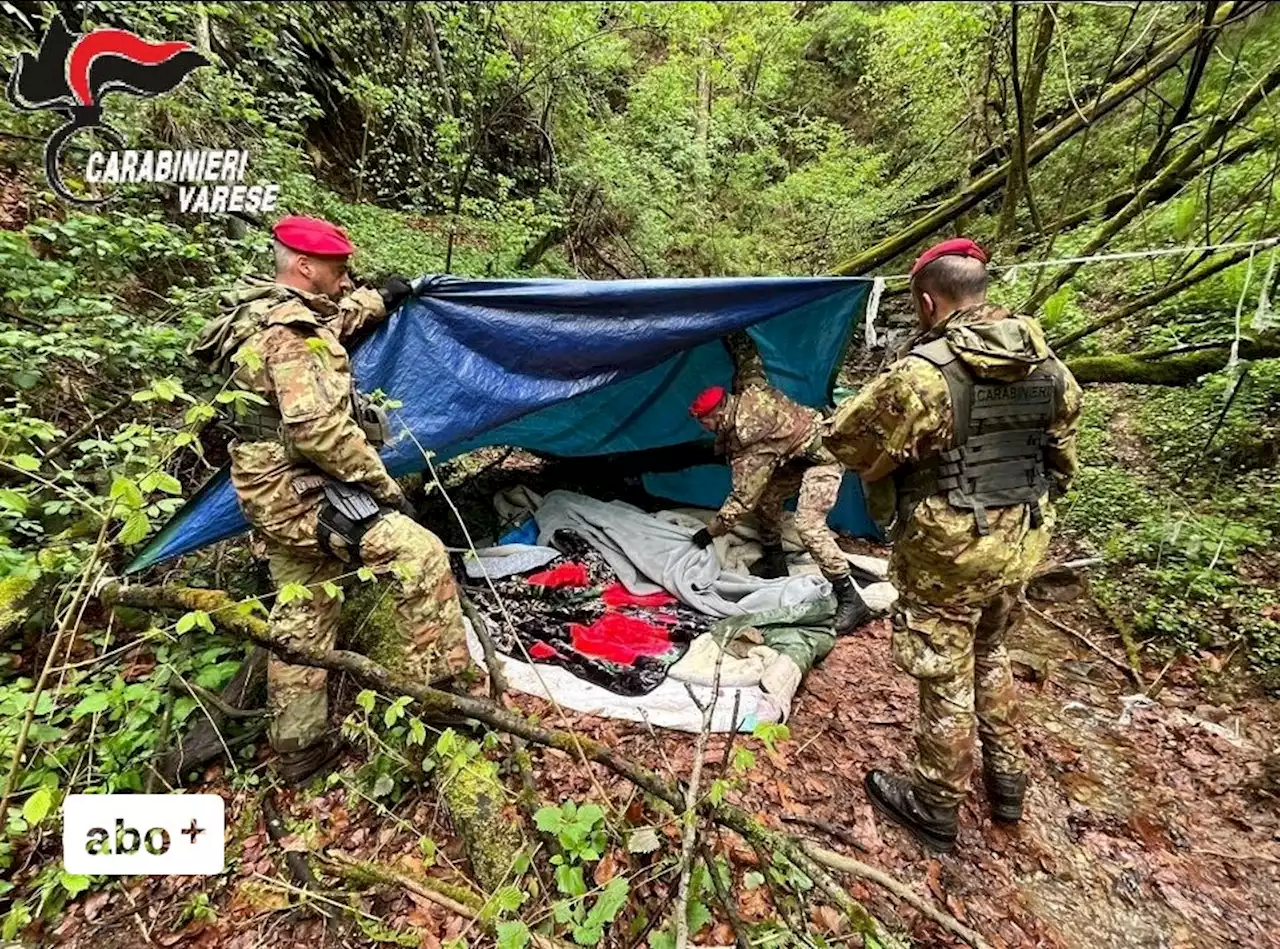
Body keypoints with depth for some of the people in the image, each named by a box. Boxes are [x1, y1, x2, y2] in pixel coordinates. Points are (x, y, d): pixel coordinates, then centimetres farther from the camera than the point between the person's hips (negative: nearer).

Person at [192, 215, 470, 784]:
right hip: (302, 495, -11)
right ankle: (442, 689, 0)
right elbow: (318, 428, -29)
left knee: (301, 619, 16)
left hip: (270, 495, 11)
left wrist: (381, 299, 45)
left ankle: (298, 751, 29)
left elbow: (335, 318, 34)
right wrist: (380, 482, -19)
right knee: (421, 557, -11)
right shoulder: (291, 333, -19)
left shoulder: (258, 313, 14)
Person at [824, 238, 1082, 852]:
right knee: (989, 656, 28)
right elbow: (1061, 460, 12)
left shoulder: (923, 373, -23)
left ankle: (935, 808, 31)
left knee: (946, 683, 9)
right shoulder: (1049, 367, 2)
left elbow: (847, 442, -14)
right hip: (1018, 550, 8)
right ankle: (1007, 780, 46)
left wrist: (889, 467, 5)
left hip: (945, 558, -7)